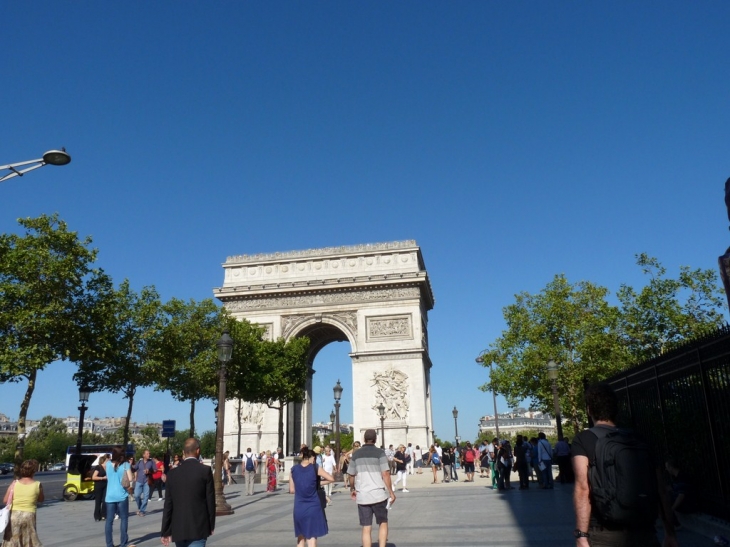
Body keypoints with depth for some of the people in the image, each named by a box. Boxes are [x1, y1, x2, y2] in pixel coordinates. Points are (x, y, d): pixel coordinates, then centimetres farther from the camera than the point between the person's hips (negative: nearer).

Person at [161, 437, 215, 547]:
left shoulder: (173, 473, 2)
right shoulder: (205, 470, -7)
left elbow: (168, 505, 3)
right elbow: (210, 500, -4)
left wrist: (165, 531, 9)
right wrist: (211, 525, 7)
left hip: (178, 528, 4)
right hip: (198, 528, -4)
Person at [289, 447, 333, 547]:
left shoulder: (294, 469, 1)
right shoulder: (315, 468, -6)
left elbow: (292, 490, 5)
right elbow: (331, 479, -2)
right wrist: (318, 482, 9)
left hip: (299, 508, 3)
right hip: (313, 507, -3)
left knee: (300, 537, 20)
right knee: (312, 537, 4)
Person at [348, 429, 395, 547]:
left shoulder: (356, 454, 5)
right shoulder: (380, 452, -5)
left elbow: (351, 475, 9)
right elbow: (385, 474, -11)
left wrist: (352, 489, 26)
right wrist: (391, 492, -4)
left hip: (362, 496, 2)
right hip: (378, 494, -2)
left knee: (366, 528, 9)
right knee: (383, 523, 17)